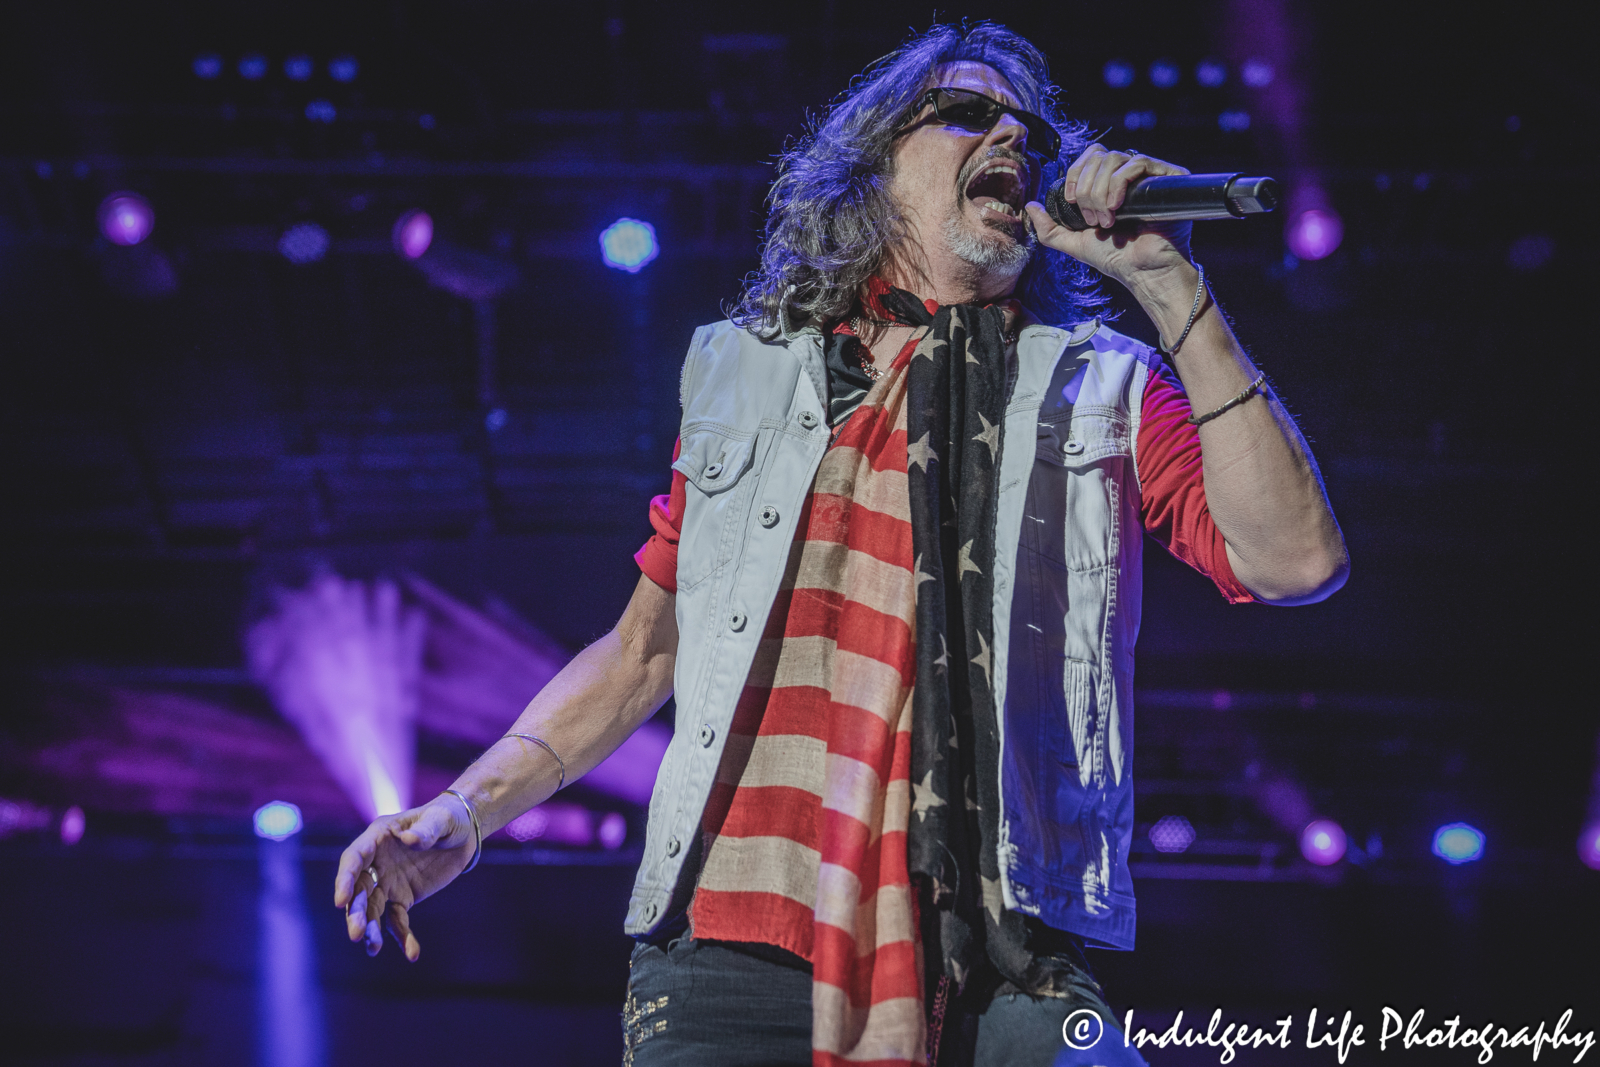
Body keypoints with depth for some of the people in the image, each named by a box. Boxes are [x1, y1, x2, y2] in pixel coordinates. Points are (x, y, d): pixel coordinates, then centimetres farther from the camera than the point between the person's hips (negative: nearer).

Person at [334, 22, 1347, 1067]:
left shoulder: (1105, 391, 12)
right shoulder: (746, 374, 17)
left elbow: (1295, 561, -4)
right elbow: (645, 649, 22)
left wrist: (1171, 287, -4)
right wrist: (465, 812, 11)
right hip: (735, 955, 1)